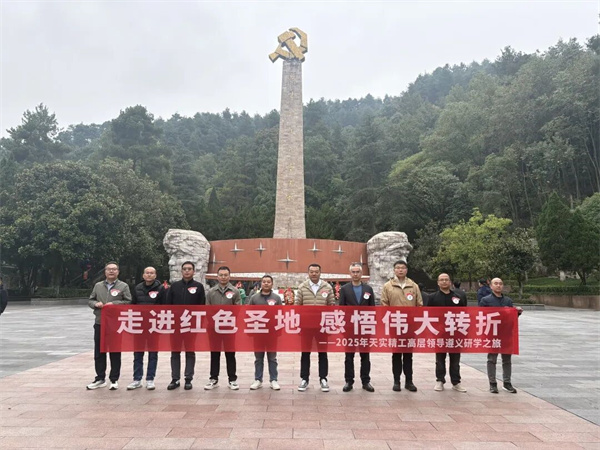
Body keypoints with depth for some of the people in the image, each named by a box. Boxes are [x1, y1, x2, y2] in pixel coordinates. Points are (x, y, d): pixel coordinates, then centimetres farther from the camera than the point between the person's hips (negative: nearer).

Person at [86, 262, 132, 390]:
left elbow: (129, 302, -5)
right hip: (100, 323, 4)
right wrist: (96, 304, -6)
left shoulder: (123, 286, 2)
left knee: (115, 353, 3)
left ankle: (114, 380, 12)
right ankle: (100, 379, 21)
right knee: (99, 352, 9)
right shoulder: (98, 286, 13)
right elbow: (90, 301, 16)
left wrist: (114, 304, -15)